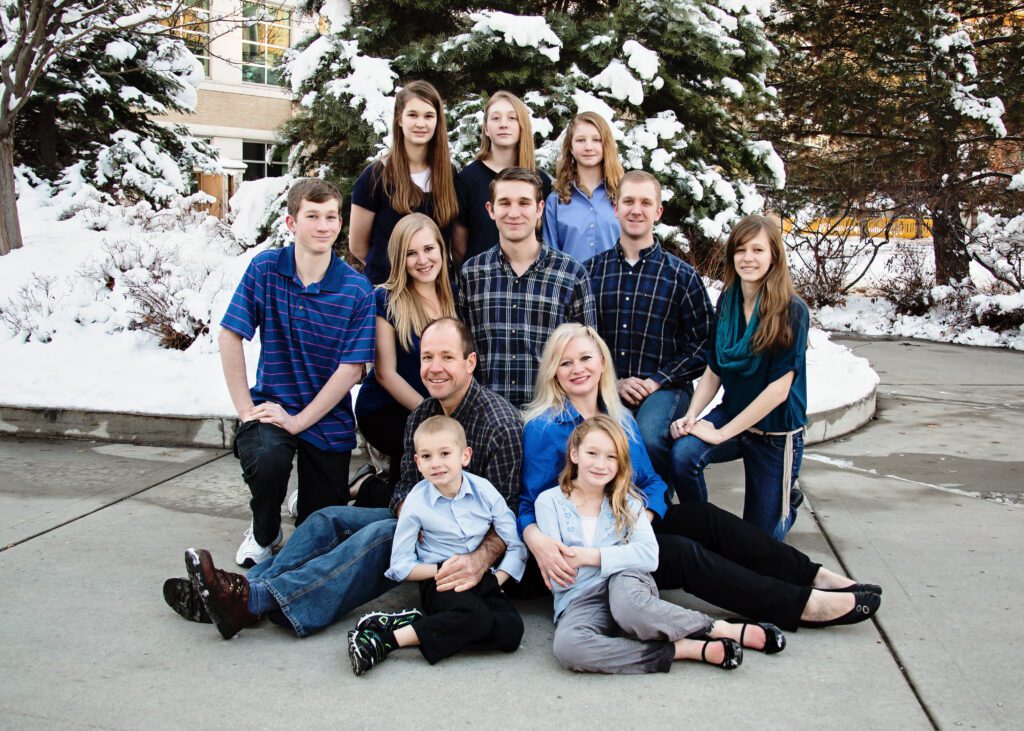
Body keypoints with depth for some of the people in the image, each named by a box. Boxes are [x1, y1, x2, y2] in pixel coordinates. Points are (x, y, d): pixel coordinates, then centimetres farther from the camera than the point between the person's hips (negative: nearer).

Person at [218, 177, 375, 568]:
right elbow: (229, 338, -6)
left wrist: (298, 420, -16)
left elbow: (352, 368, -12)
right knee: (267, 459, -33)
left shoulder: (357, 290, -11)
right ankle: (264, 532, 0)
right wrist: (245, 408, -10)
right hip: (271, 404, 0)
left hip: (328, 419, 0)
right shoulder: (265, 269, -7)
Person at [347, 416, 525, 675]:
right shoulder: (417, 502, -5)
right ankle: (384, 640, -29)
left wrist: (496, 580, -11)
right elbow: (399, 566, -3)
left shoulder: (484, 490, -1)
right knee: (476, 617, -35)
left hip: (482, 578, 4)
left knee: (511, 630, -26)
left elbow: (516, 547, 3)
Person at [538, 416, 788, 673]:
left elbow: (649, 555, -7)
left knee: (627, 604, -38)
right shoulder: (549, 501, 1)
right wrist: (616, 557, -11)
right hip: (580, 603, -1)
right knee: (567, 645, -37)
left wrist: (593, 556, -13)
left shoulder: (626, 501, 9)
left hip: (627, 585, 1)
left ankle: (722, 630, -18)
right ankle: (686, 648, -28)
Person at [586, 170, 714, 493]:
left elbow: (703, 343, 3)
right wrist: (614, 381, -4)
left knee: (649, 439, -32)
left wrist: (657, 381, -7)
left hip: (664, 389, -1)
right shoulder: (591, 270, 11)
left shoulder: (681, 275, 6)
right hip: (607, 388, 1)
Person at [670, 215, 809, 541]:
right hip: (730, 413, 4)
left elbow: (778, 389, -20)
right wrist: (691, 415, -14)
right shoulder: (726, 303, -1)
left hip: (774, 432, -3)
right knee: (683, 453, -30)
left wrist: (722, 433, -20)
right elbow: (713, 370, 3)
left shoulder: (791, 312, -17)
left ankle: (789, 504, 40)